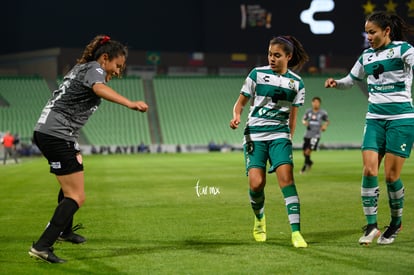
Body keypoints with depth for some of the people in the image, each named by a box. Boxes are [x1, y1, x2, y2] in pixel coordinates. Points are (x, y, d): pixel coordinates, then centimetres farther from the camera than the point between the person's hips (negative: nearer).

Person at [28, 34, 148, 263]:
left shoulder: (82, 67, 19)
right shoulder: (94, 69, -9)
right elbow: (99, 89, -34)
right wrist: (130, 103, -48)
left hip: (45, 131, 11)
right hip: (57, 135, -11)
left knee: (71, 184, 32)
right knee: (76, 197, -12)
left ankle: (63, 230, 49)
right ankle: (42, 246, -20)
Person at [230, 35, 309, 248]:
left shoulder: (296, 83, 7)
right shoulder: (257, 74, 2)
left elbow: (293, 116, 14)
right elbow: (240, 103, 7)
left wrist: (289, 140, 12)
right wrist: (236, 116, -13)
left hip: (280, 135, 1)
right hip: (254, 135, 0)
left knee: (286, 177, -20)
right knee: (256, 183, -12)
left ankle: (296, 232, -21)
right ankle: (259, 219, 21)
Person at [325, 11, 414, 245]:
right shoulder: (367, 57, 13)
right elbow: (351, 80, 27)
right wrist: (336, 83, 7)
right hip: (375, 119, 5)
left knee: (391, 175, -5)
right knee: (369, 170, -11)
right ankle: (371, 225, -5)